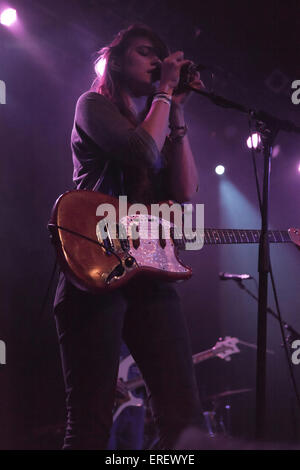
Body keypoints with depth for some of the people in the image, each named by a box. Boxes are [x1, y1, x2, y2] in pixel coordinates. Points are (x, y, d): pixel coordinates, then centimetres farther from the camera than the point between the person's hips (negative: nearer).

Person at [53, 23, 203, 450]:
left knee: (184, 414, -1)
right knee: (90, 422, -8)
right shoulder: (94, 104, 6)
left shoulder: (157, 125, 25)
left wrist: (176, 113, 10)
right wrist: (165, 93, 2)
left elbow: (185, 192, 9)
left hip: (151, 271, 7)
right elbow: (144, 153, -13)